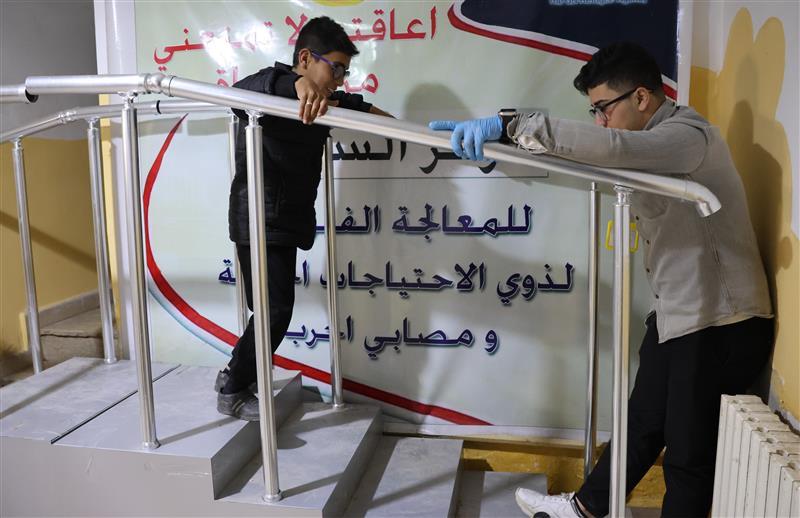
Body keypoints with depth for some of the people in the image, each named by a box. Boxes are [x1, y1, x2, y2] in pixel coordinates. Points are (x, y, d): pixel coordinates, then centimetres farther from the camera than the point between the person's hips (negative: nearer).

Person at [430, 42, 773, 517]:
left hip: (721, 325, -9)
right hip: (677, 314, 10)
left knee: (689, 452, 7)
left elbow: (611, 147, -39)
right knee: (643, 423, 23)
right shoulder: (655, 143, 14)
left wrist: (512, 124, -43)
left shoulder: (686, 135, -22)